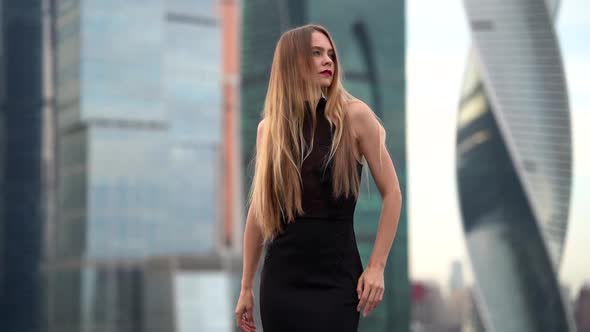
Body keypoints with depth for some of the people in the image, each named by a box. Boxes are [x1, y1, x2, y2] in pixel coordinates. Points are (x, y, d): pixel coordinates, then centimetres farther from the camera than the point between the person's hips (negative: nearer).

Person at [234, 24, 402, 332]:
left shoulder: (354, 116, -3)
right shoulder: (269, 128, 6)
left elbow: (391, 193, -2)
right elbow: (258, 210, 11)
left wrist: (376, 266, -8)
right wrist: (246, 286, 11)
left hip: (336, 279, -2)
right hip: (281, 279, 2)